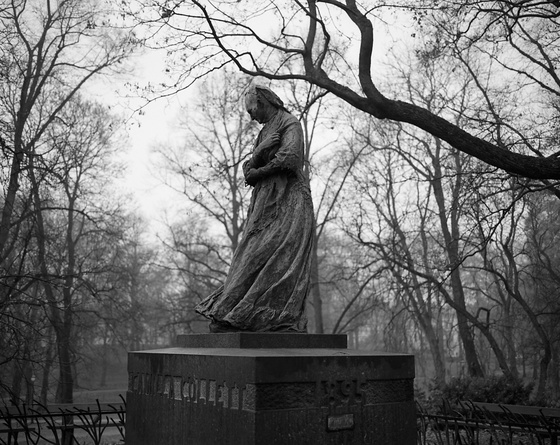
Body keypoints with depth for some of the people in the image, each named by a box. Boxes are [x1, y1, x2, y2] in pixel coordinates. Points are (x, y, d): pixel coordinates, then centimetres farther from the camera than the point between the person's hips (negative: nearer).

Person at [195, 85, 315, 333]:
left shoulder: (290, 124, 2)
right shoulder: (264, 132, 25)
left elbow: (289, 158, -16)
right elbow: (248, 170, 15)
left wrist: (257, 172, -3)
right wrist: (260, 150, -6)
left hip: (287, 202, -8)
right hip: (267, 203, 8)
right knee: (254, 259, -3)